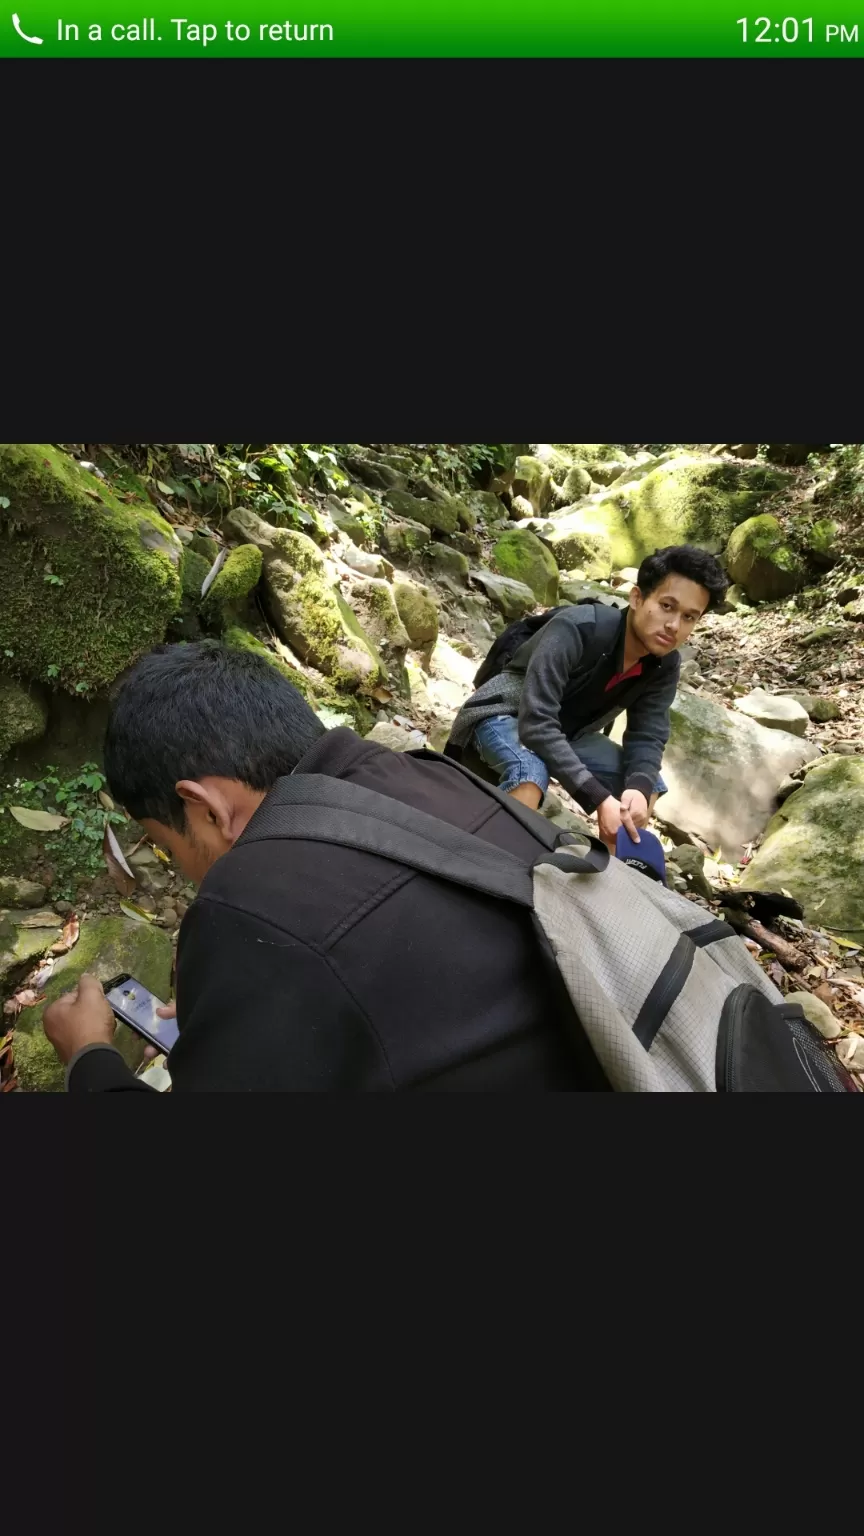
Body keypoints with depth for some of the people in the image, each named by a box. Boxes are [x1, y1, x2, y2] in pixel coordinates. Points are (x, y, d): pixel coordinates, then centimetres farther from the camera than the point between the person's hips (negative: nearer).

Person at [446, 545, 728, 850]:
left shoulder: (665, 665, -11)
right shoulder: (578, 629, -33)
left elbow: (647, 736, -13)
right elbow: (536, 723, -40)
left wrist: (639, 788, -37)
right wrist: (599, 799, -45)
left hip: (568, 731, 7)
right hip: (505, 715, -7)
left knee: (649, 786, -3)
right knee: (531, 772, -38)